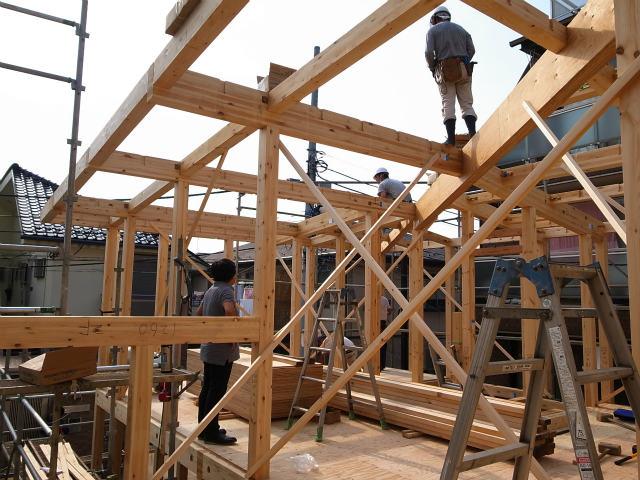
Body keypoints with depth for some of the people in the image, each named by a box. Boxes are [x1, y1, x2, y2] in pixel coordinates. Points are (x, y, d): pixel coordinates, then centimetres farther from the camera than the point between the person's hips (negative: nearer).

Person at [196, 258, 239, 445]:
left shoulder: (211, 290, 13)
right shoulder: (226, 290, -16)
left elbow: (199, 313, 24)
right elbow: (229, 311, -36)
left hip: (209, 348, 10)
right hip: (222, 349, -10)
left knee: (207, 389, 15)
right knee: (217, 391, -2)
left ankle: (204, 428, 25)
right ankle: (211, 432, 5)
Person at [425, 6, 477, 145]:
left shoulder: (433, 30, 7)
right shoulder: (460, 29, 19)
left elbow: (429, 53, -8)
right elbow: (471, 50, 9)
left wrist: (432, 68, 9)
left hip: (445, 70, -3)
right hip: (464, 70, 3)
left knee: (448, 104, -4)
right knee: (467, 104, 3)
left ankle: (451, 138, -14)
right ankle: (473, 135, -12)